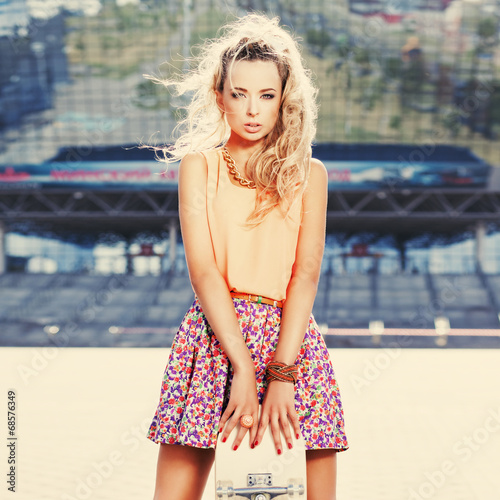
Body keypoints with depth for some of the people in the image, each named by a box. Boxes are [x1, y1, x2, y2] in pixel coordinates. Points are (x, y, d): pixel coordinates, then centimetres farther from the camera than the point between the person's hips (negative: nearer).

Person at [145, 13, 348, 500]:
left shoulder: (309, 175, 10)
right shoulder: (198, 167, 8)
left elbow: (306, 275, 0)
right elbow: (203, 272, -3)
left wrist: (281, 373, -13)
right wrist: (243, 368, -13)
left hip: (292, 340, 1)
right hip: (213, 336, -1)